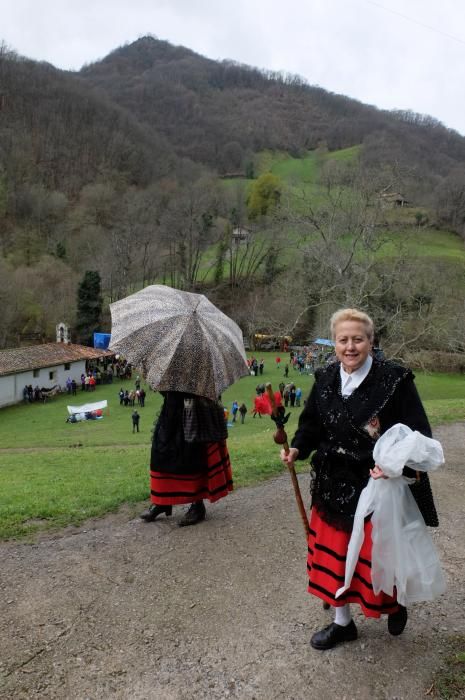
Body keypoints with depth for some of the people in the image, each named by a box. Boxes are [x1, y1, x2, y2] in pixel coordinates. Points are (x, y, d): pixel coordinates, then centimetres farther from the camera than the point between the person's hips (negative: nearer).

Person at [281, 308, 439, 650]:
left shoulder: (395, 379, -14)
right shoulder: (325, 378, 1)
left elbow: (418, 436, -12)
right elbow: (313, 424, 10)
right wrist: (297, 449, -7)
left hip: (380, 485, -4)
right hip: (335, 484, 5)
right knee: (334, 553, 14)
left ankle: (395, 602, 44)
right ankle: (342, 622, 38)